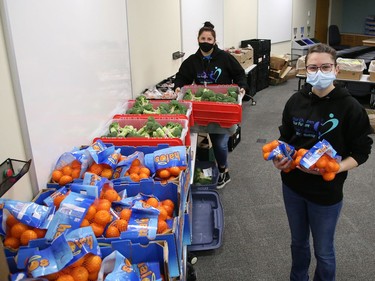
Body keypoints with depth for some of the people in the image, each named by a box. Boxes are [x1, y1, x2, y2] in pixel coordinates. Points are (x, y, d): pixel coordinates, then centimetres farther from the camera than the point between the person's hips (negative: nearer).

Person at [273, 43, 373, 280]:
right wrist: (280, 158, -11)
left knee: (323, 251, 15)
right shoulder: (296, 101, -4)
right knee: (298, 241, 24)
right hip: (292, 186, 4)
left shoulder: (351, 108, -16)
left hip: (326, 192, -4)